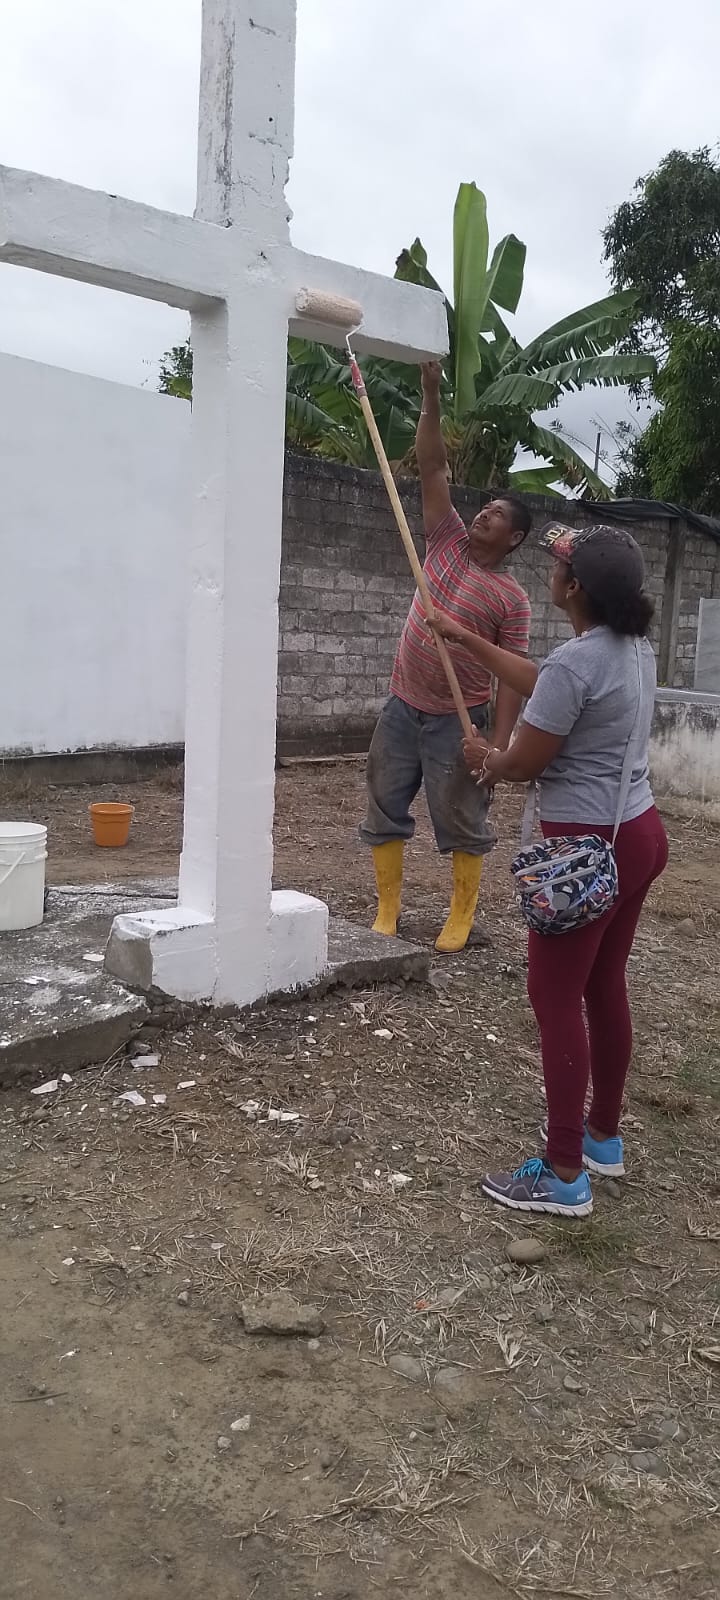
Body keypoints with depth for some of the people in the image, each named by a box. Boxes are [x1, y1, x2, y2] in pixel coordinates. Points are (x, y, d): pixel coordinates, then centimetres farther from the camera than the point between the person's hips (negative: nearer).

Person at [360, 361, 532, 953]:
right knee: (384, 811, 8)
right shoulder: (448, 542, 3)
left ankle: (462, 915, 19)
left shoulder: (511, 597, -9)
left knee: (462, 821, 5)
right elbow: (433, 468, 0)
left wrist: (500, 743, -19)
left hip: (458, 720, -5)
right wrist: (432, 397, -9)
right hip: (402, 709, 5)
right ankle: (388, 908, 19)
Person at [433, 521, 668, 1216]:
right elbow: (540, 685, 21)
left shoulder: (575, 662, -23)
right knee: (605, 989, 19)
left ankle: (564, 1175, 8)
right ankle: (603, 1137, 34)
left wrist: (483, 757, 7)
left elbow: (524, 764, -17)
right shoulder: (635, 647, 7)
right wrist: (466, 640, 27)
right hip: (638, 833, 10)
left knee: (556, 999, 0)